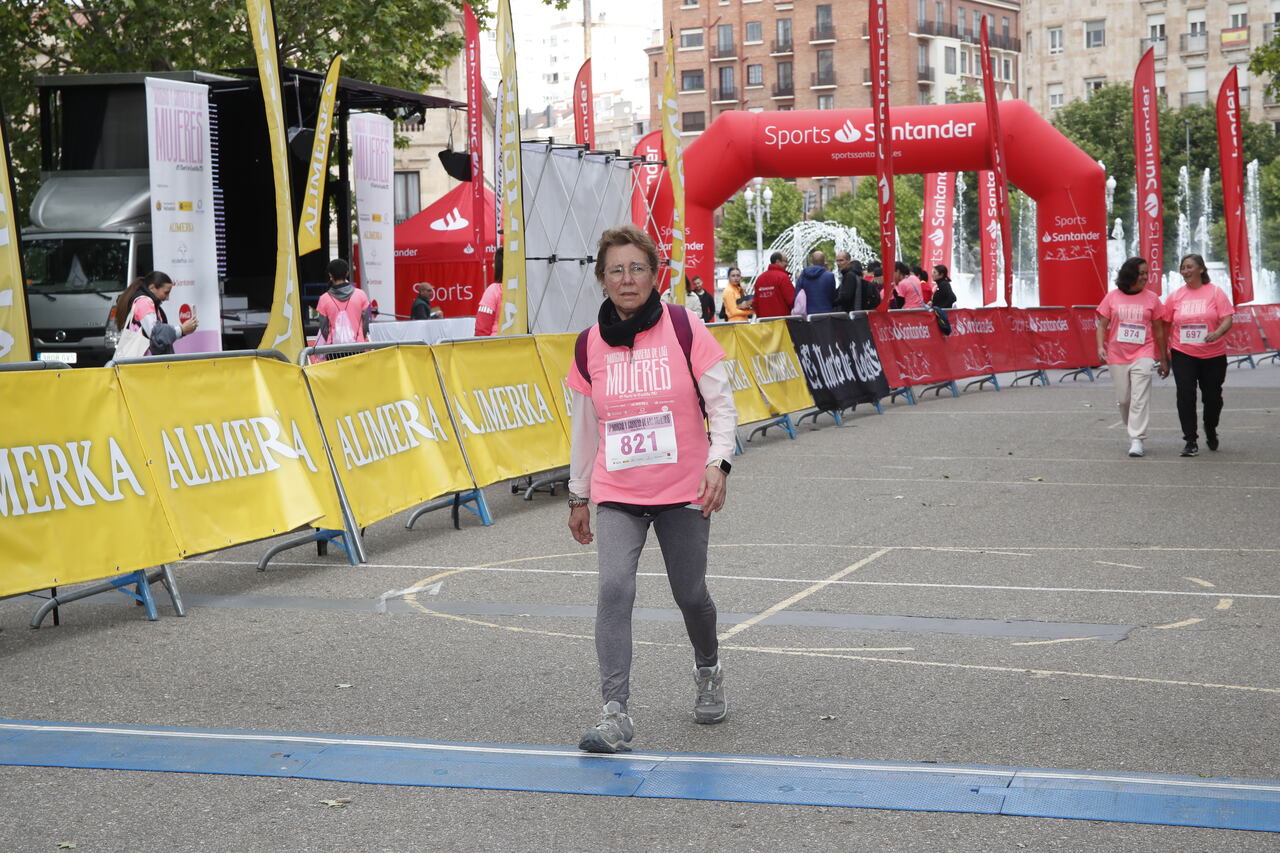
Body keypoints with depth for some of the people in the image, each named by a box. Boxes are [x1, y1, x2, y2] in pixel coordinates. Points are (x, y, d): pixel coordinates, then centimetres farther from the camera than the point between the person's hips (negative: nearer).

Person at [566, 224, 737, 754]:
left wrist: (718, 462, -19)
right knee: (614, 587, -17)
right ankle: (615, 713, -17)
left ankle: (709, 672, 38)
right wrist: (578, 496, 16)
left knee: (690, 593, 6)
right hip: (616, 494, 1)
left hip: (684, 491, -1)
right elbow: (585, 426, 12)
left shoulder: (684, 329, -6)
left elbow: (720, 401, -4)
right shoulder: (590, 346, 1)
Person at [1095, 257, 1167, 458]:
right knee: (1123, 399, 9)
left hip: (1142, 355, -2)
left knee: (1140, 398, -14)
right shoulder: (1112, 297, 3)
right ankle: (1132, 429, 31)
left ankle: (1136, 440, -15)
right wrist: (1100, 347, -12)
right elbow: (1102, 325, 4)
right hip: (1117, 356, 2)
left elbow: (1158, 330, 7)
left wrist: (1163, 360, 8)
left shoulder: (1151, 299, 2)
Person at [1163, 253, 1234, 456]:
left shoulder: (1215, 292, -2)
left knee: (1212, 397, 8)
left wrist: (1217, 334, -29)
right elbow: (1165, 325, 9)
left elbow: (1227, 320, -9)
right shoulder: (1175, 296, 4)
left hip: (1213, 354, -1)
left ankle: (1211, 432, 36)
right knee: (1185, 396, -10)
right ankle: (1190, 441, -5)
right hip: (1183, 354, 1)